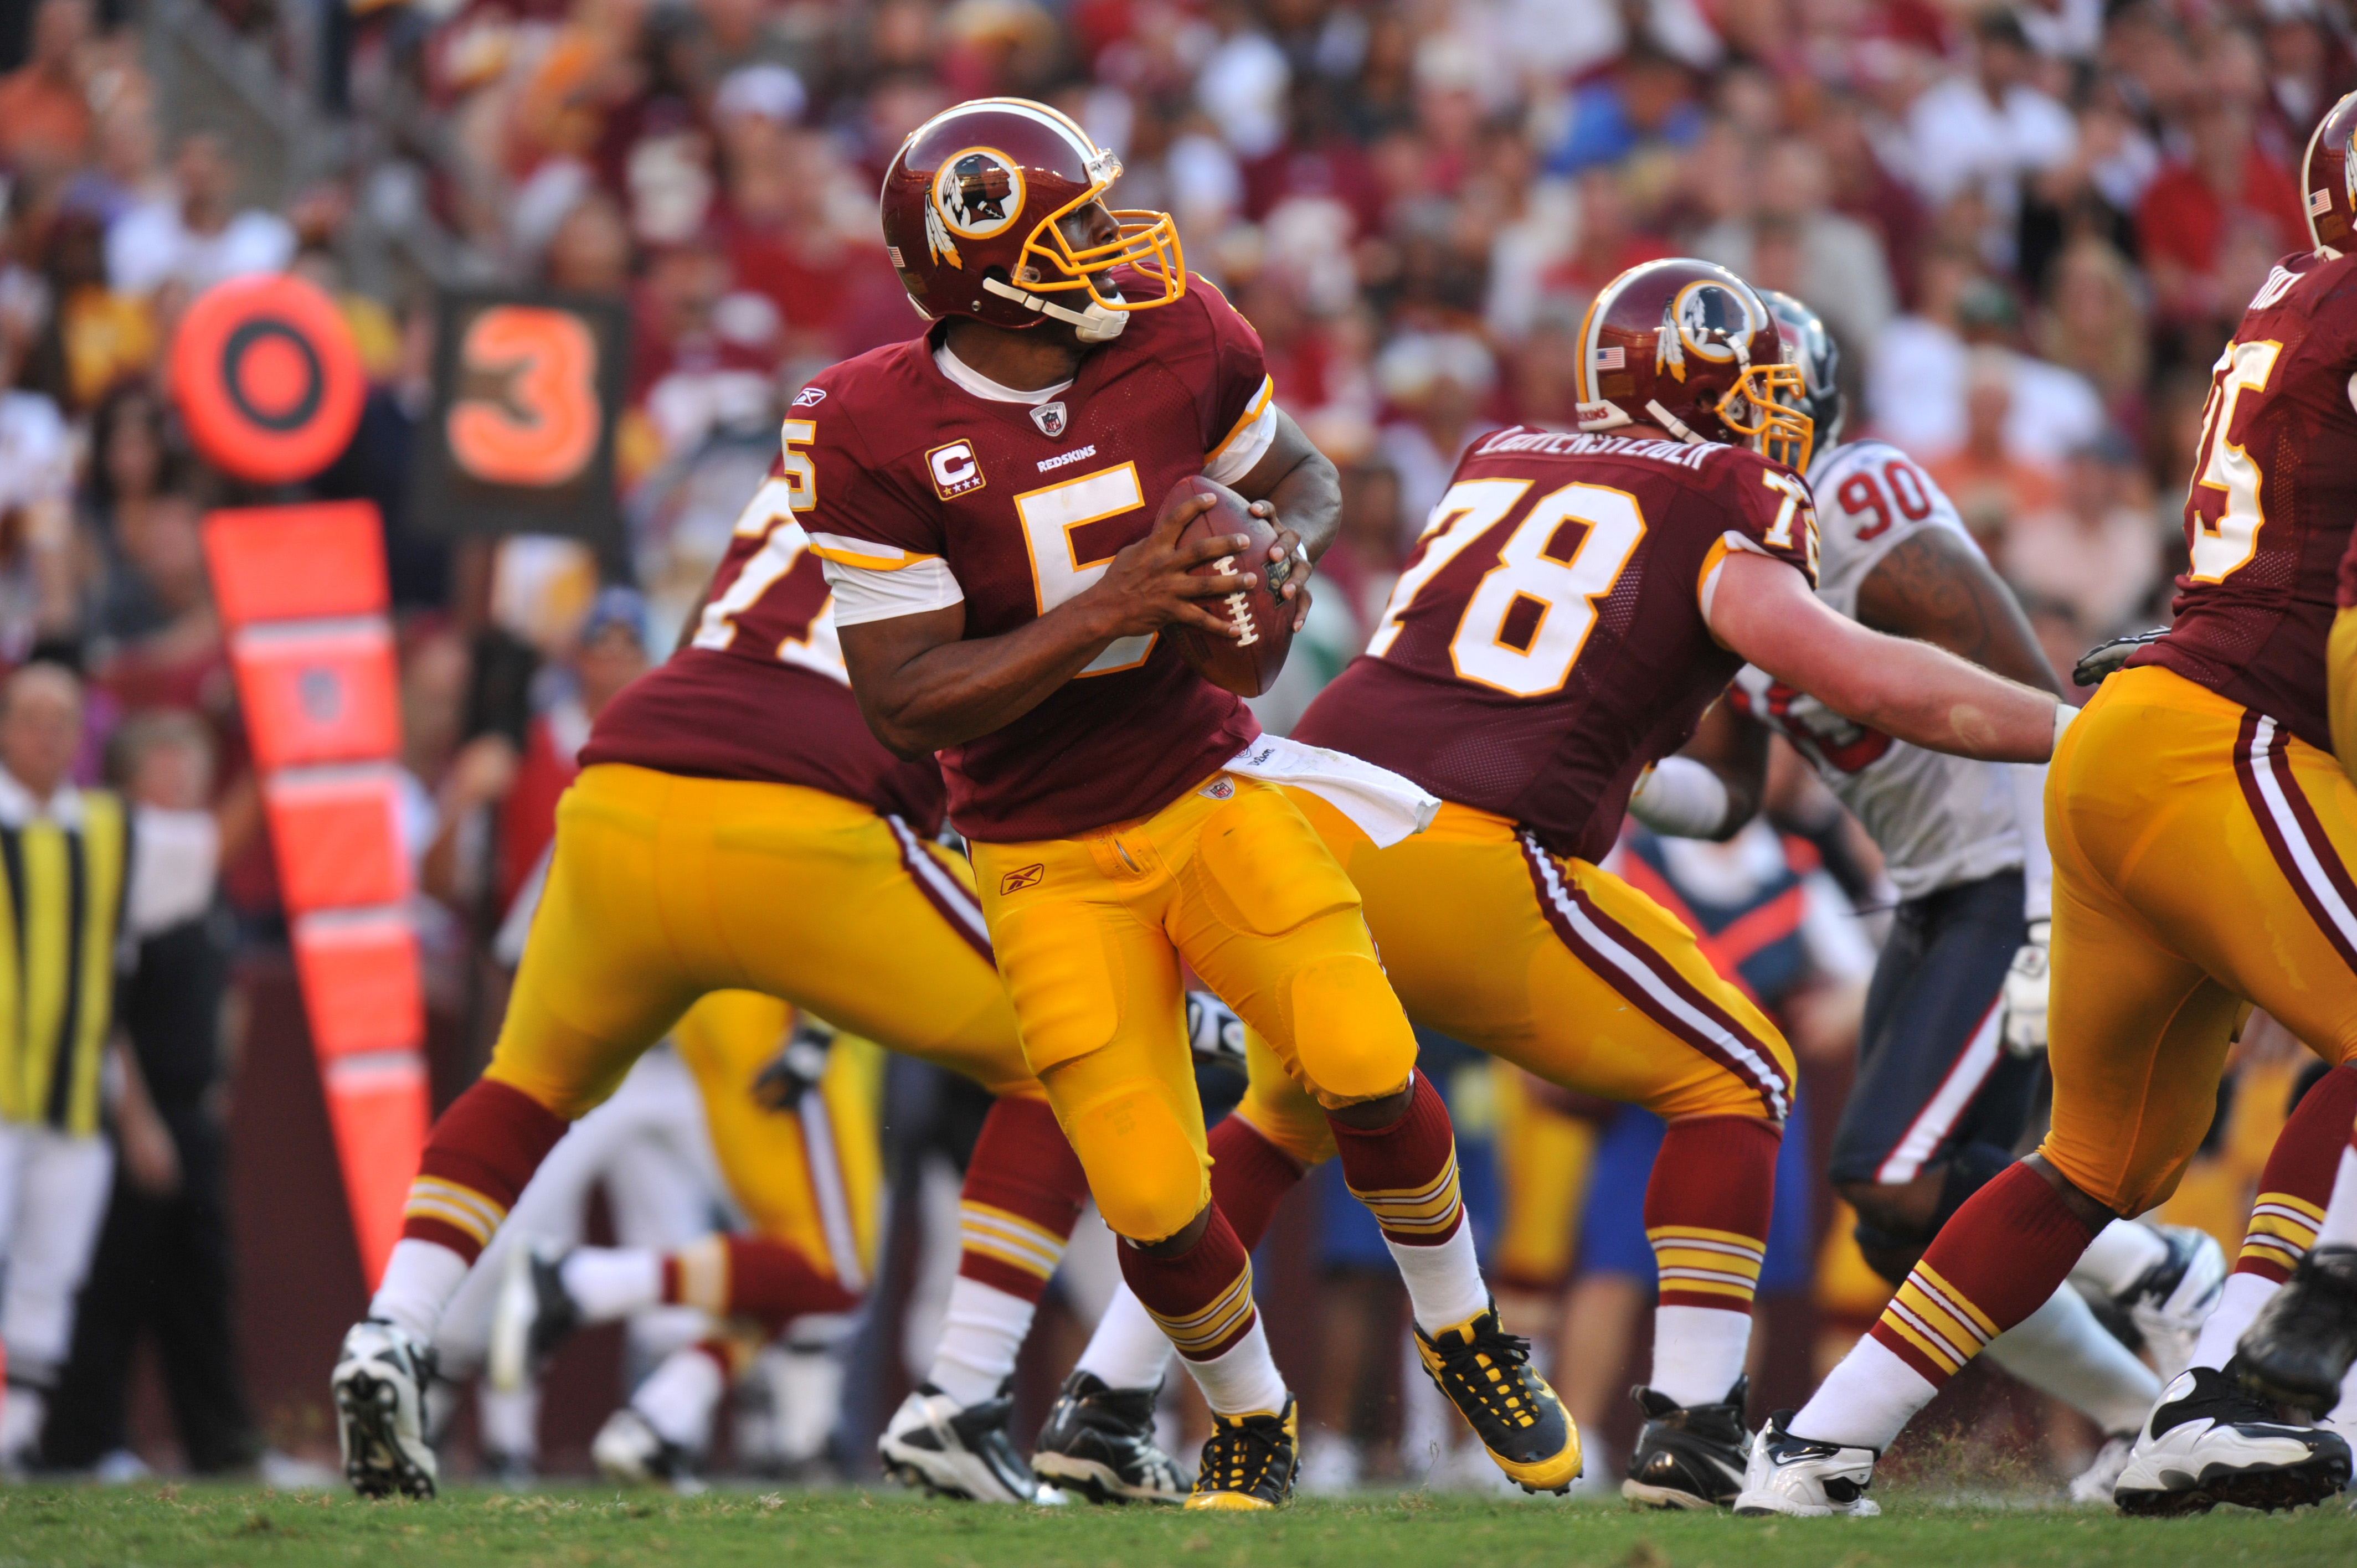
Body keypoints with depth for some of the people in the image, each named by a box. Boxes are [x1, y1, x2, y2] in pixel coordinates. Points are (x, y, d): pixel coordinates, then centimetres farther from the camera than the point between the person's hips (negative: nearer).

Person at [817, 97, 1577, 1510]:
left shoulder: (1177, 338, -8)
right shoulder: (874, 436, -18)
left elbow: (1297, 473, 14)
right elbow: (905, 705, -19)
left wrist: (1289, 547, -11)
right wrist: (1107, 612, -28)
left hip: (1209, 786, 2)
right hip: (1053, 860, -2)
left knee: (1367, 1067, -20)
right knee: (1155, 1203, -9)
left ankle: (1462, 1333, 8)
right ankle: (1251, 1425, 22)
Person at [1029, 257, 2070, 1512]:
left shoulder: (1498, 465, 24)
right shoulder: (1722, 507, 5)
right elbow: (1853, 675, -6)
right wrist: (2071, 730, 0)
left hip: (1305, 818, 6)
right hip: (1470, 867, -6)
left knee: (1287, 1111, 32)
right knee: (1735, 1081, 12)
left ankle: (1096, 1413, 28)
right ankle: (1688, 1426, 2)